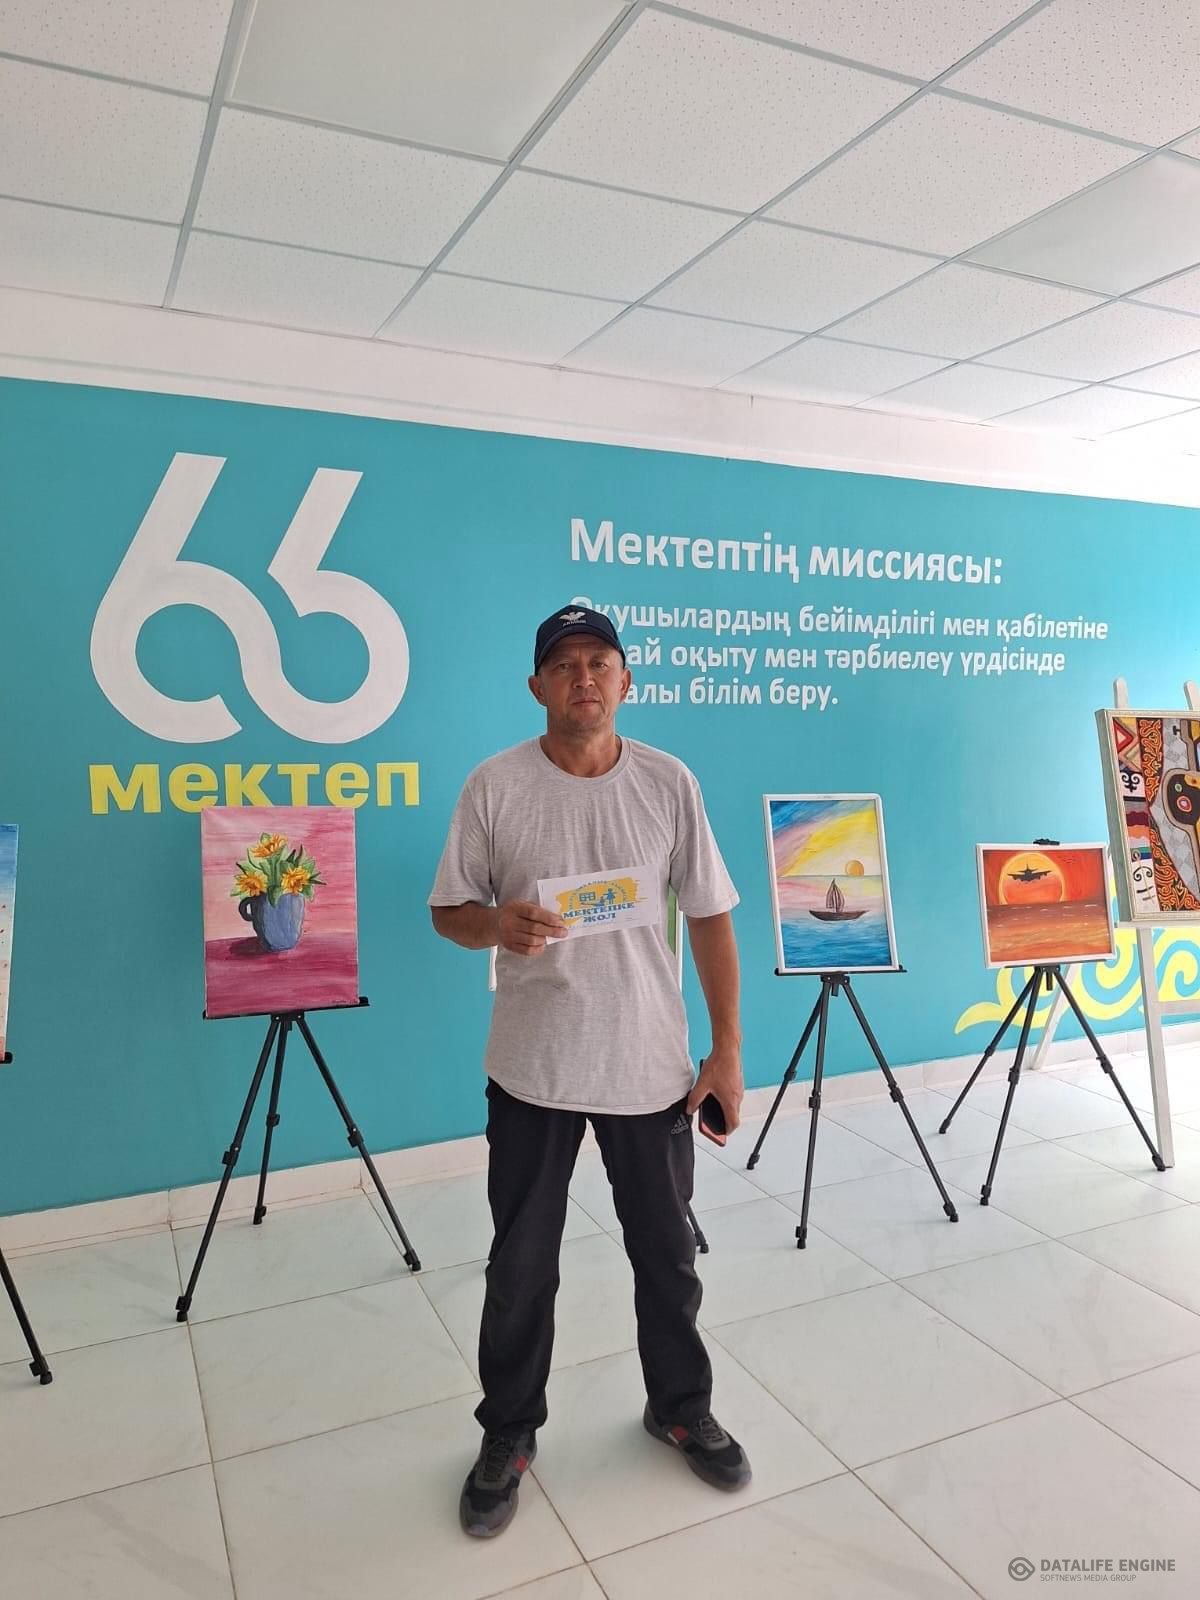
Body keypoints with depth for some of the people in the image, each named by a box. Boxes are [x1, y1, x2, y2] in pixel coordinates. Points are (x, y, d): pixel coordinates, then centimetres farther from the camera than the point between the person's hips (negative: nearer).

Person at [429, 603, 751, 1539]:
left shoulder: (670, 782, -4)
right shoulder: (494, 786, -7)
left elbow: (711, 919, 0)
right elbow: (449, 911, 0)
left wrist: (727, 1051, -2)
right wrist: (498, 925, -24)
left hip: (652, 1067, 1)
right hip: (532, 1069, -1)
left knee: (667, 1254, 18)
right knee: (521, 1268, 14)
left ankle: (681, 1409, 44)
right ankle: (508, 1436, 37)